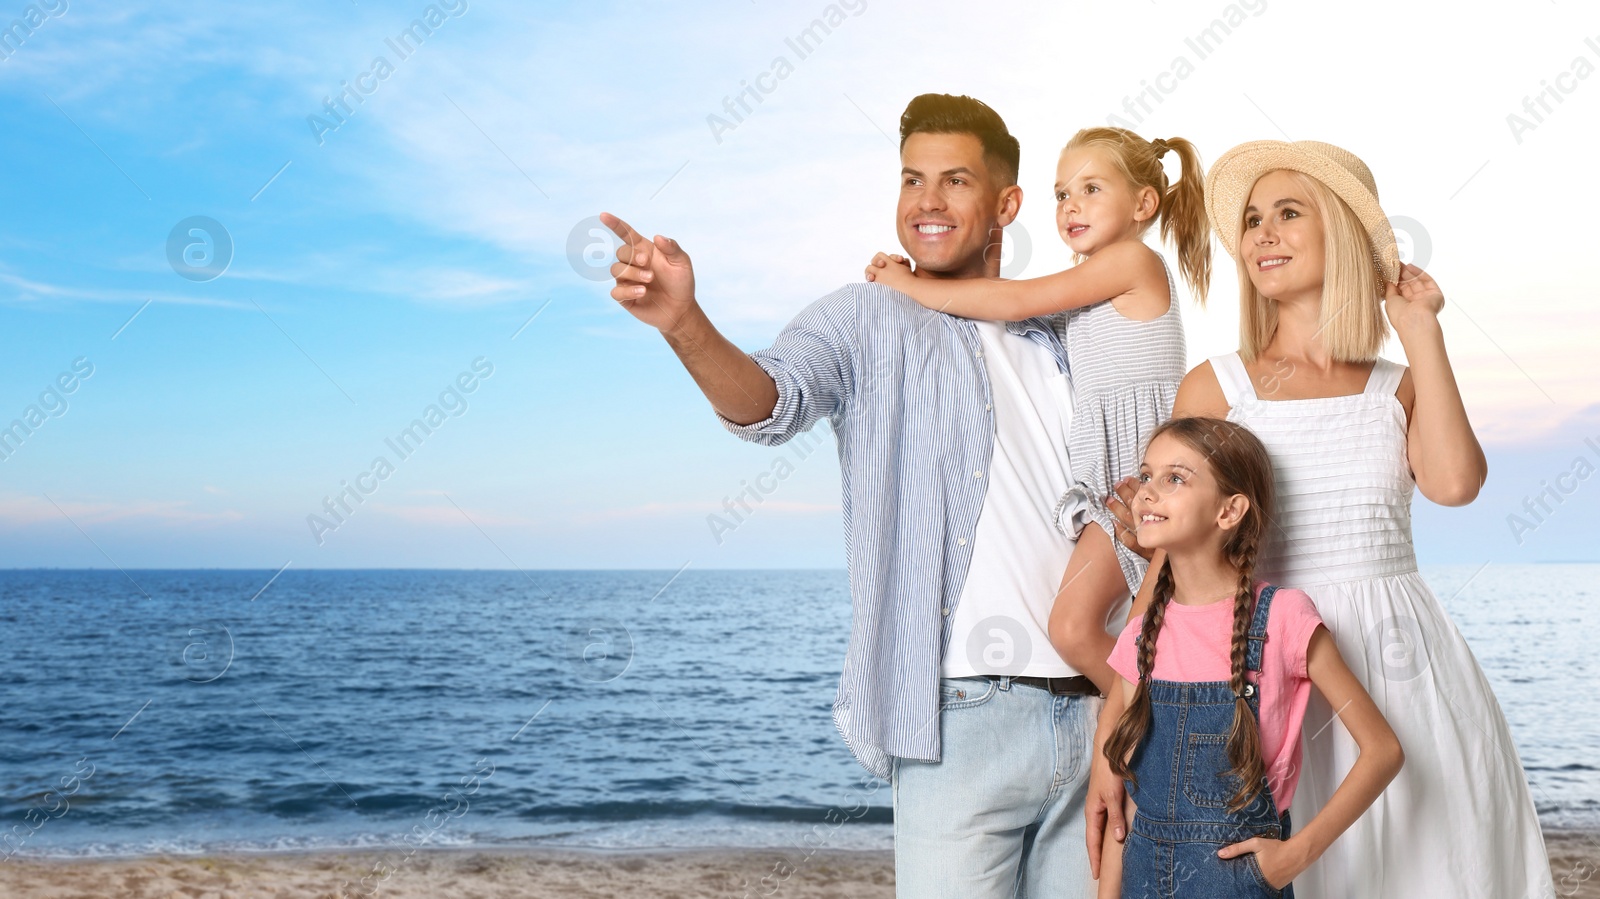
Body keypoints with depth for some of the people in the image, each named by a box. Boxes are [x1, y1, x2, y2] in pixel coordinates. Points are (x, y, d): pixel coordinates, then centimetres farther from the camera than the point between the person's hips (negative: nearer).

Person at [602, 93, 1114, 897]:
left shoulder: (1059, 340, 15)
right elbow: (775, 401, -21)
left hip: (1090, 713, 5)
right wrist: (684, 324, -39)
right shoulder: (870, 319, 0)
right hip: (962, 716, -5)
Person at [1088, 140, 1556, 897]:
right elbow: (1169, 569, -3)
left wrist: (1421, 333, -1)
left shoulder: (1399, 388, 10)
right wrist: (1116, 733, -11)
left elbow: (1454, 483, -13)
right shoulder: (1215, 388, 3)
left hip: (1406, 671, 2)